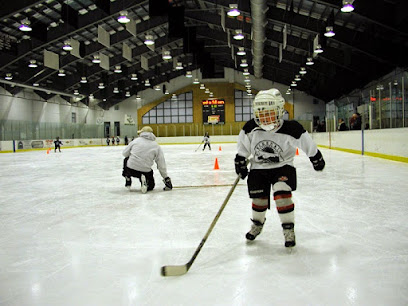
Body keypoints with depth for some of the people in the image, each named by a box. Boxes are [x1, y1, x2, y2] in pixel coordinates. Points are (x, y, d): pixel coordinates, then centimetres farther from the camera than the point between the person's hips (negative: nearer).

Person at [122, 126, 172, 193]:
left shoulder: (136, 140, 5)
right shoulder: (156, 146, 5)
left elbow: (125, 153, 12)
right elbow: (161, 164, 4)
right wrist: (166, 178, 11)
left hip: (130, 169, 1)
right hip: (145, 172, -1)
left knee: (126, 159, 34)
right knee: (150, 185, 26)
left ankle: (128, 180, 23)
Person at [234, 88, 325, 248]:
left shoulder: (291, 129, -21)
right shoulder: (251, 128, -16)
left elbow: (307, 144, -4)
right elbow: (243, 146, 3)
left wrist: (316, 158, 7)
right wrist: (240, 161, 3)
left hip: (282, 167, -2)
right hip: (258, 168, 3)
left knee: (282, 193, -22)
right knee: (259, 198, 6)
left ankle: (288, 229, -4)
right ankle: (257, 224, 36)